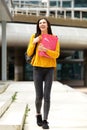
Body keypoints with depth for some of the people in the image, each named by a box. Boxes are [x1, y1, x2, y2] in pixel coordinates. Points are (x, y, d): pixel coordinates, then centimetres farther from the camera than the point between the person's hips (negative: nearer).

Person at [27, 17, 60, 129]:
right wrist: (33, 43, -11)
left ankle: (45, 120, 3)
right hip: (38, 68, 0)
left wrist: (45, 50, -20)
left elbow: (56, 54, -5)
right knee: (39, 96, 1)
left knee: (47, 96, -6)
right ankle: (38, 114, 28)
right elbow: (29, 53, 4)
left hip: (49, 69, 0)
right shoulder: (34, 37, 6)